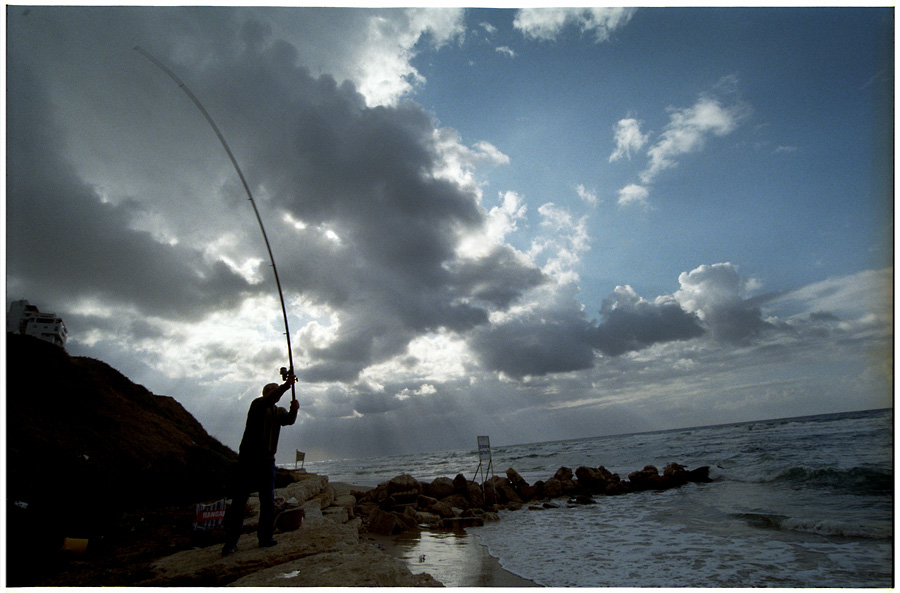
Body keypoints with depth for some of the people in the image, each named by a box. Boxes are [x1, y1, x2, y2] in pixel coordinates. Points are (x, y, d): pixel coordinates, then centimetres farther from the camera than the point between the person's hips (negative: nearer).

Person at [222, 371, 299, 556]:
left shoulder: (279, 411, 14)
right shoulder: (258, 404, -5)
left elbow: (289, 420, -4)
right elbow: (268, 400, -26)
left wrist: (294, 409, -25)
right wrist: (285, 385, -39)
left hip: (267, 461, 6)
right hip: (249, 459, -6)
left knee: (268, 502, 7)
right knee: (239, 501, -2)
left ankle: (265, 537, 16)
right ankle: (230, 541, 6)